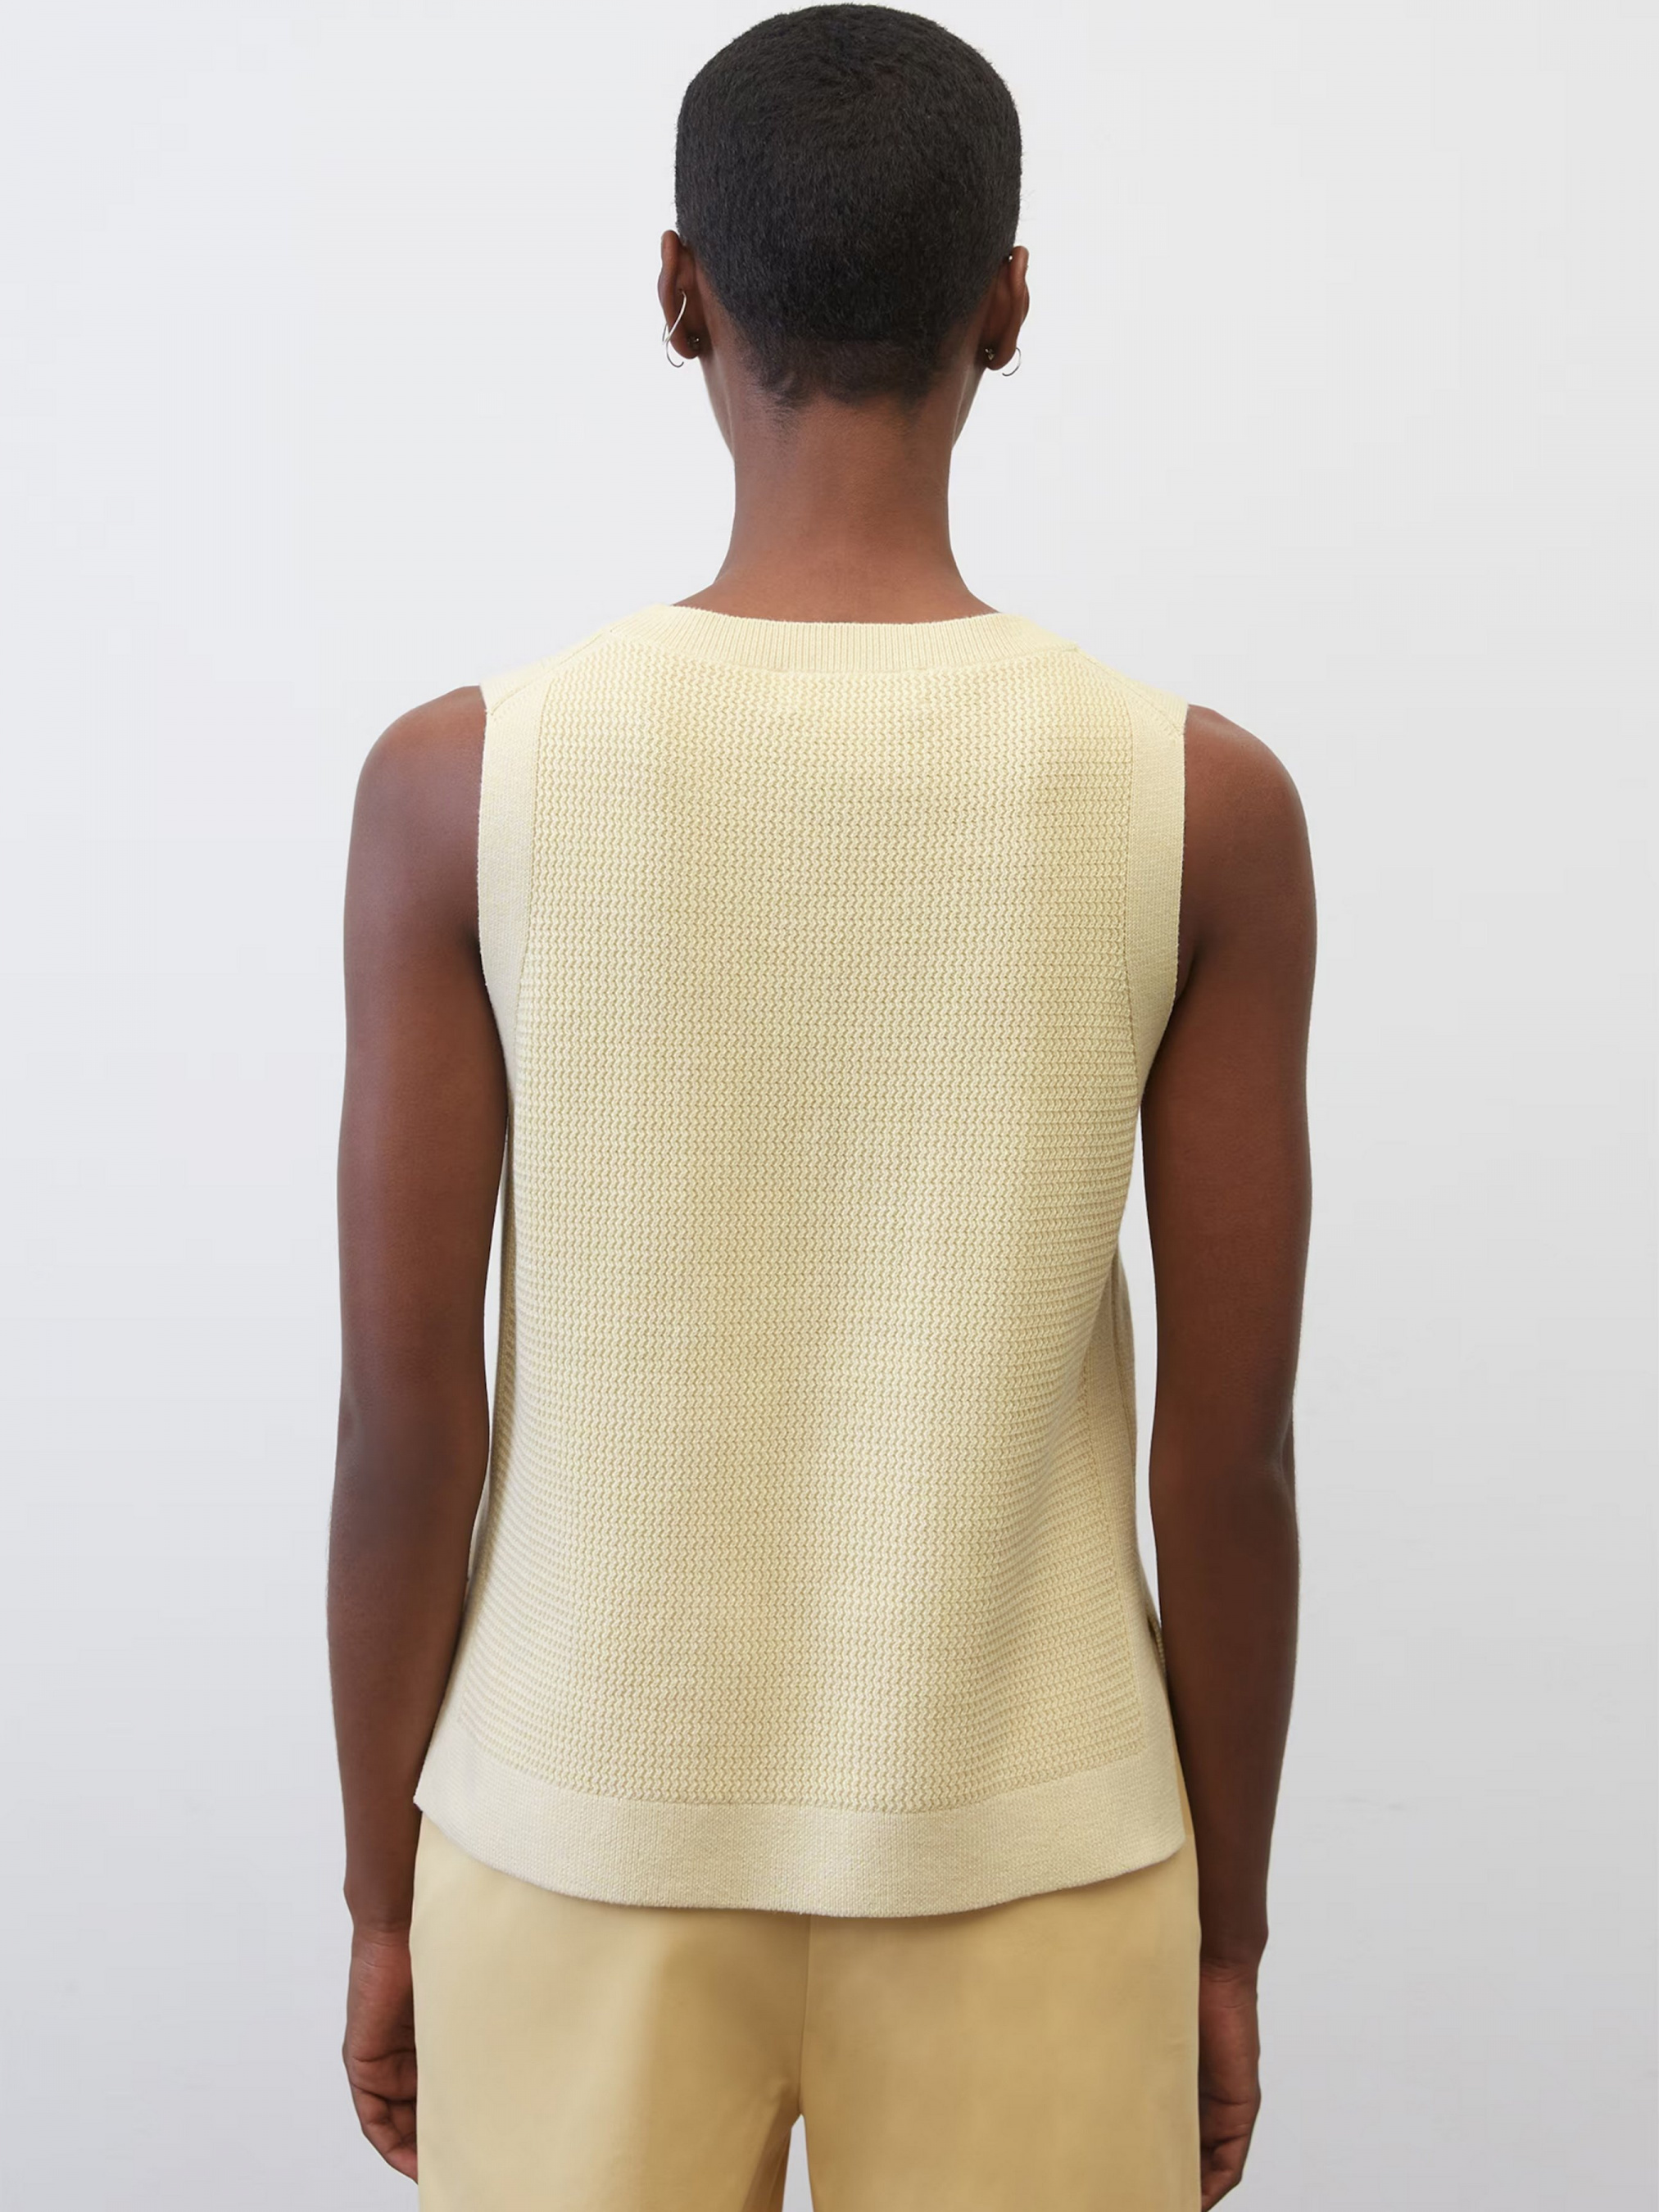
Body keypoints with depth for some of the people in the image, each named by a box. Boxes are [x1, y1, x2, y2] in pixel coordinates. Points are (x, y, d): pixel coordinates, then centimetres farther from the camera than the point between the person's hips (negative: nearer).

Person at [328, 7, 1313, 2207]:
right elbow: (1235, 1452, -8)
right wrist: (1227, 1932, 6)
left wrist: (382, 1897, 6)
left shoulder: (461, 781, -12)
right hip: (1025, 1860, 0)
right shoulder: (1206, 803, -11)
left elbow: (403, 1418, -8)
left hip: (581, 1845, 0)